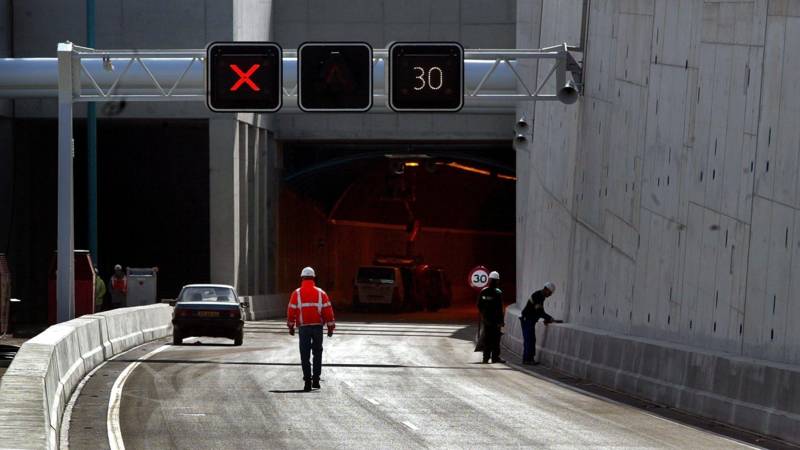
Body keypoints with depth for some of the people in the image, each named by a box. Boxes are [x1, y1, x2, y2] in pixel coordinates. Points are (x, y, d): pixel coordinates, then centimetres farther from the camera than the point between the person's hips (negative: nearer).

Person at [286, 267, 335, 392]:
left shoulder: (297, 293, -3)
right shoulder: (320, 293, 1)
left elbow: (291, 311, 0)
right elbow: (328, 310, -1)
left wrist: (291, 326, 12)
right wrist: (330, 327, 6)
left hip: (303, 328, -1)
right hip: (318, 327, 1)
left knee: (305, 355, 3)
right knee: (317, 353, 15)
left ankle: (307, 381, -2)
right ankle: (316, 379, 11)